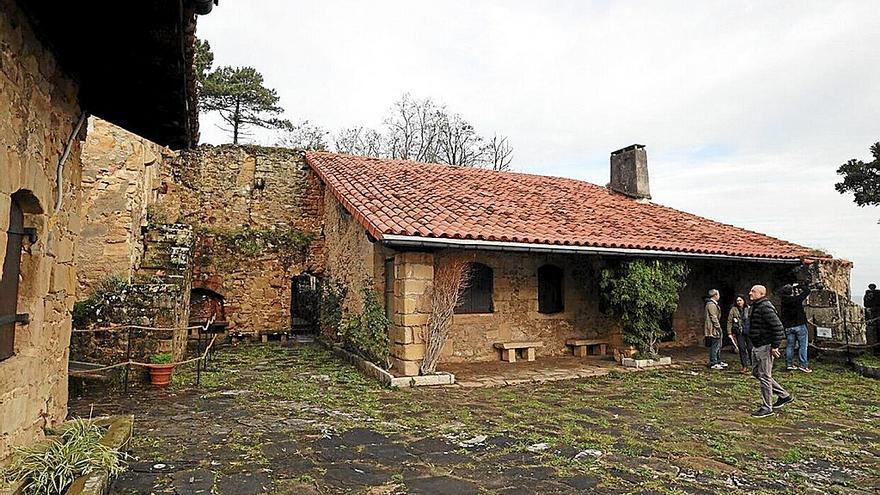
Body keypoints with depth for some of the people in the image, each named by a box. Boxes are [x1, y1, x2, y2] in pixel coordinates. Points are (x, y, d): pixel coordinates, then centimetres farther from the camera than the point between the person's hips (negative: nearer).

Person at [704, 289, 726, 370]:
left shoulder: (714, 304, 18)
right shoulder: (711, 304, -17)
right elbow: (713, 317, -20)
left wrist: (718, 327, 21)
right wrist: (718, 327, -19)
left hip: (716, 329, 11)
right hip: (713, 329, -11)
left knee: (718, 345, 19)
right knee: (714, 346, -7)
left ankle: (718, 361, 29)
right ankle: (713, 363, -2)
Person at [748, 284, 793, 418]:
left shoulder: (765, 307, -19)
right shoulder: (755, 307, 14)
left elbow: (777, 327, -24)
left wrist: (775, 346, -22)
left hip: (765, 347, -11)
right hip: (756, 346, 11)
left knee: (764, 376, -2)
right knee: (756, 372, 17)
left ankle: (767, 408, 9)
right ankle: (784, 395, 29)